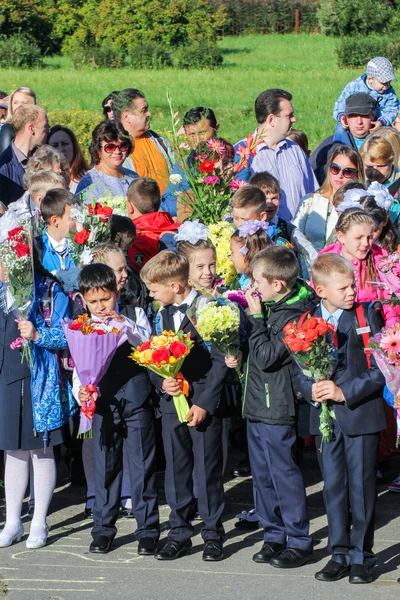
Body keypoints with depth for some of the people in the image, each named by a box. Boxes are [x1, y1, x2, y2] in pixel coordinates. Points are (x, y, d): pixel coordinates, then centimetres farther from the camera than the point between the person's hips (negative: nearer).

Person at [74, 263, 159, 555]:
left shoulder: (134, 315, 3)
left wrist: (126, 324, -21)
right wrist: (81, 390, -13)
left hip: (137, 402, -1)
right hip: (104, 405, 2)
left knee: (142, 465, 2)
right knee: (106, 466, 7)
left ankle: (148, 530, 10)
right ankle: (103, 529, 18)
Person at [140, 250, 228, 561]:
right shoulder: (161, 316, 10)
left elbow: (220, 361, -11)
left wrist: (204, 403, -15)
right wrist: (162, 382, -7)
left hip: (203, 404, -6)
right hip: (172, 403, 6)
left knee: (208, 471, 0)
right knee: (176, 470, 9)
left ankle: (213, 534, 11)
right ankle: (179, 534, 18)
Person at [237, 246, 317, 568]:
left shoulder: (293, 314, -19)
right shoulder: (271, 304, 7)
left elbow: (266, 357, -23)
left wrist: (256, 317, -19)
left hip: (277, 408, -9)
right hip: (257, 404, 9)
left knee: (283, 474, -2)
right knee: (262, 474, 15)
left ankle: (299, 541, 7)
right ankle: (274, 535, 25)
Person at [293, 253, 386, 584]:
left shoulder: (366, 316, -4)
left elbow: (379, 370, -8)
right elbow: (297, 371, 7)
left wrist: (344, 392, -16)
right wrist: (311, 389, -13)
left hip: (361, 414, -3)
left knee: (362, 488, 2)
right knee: (334, 488, 9)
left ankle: (361, 557, 11)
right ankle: (339, 555, 18)